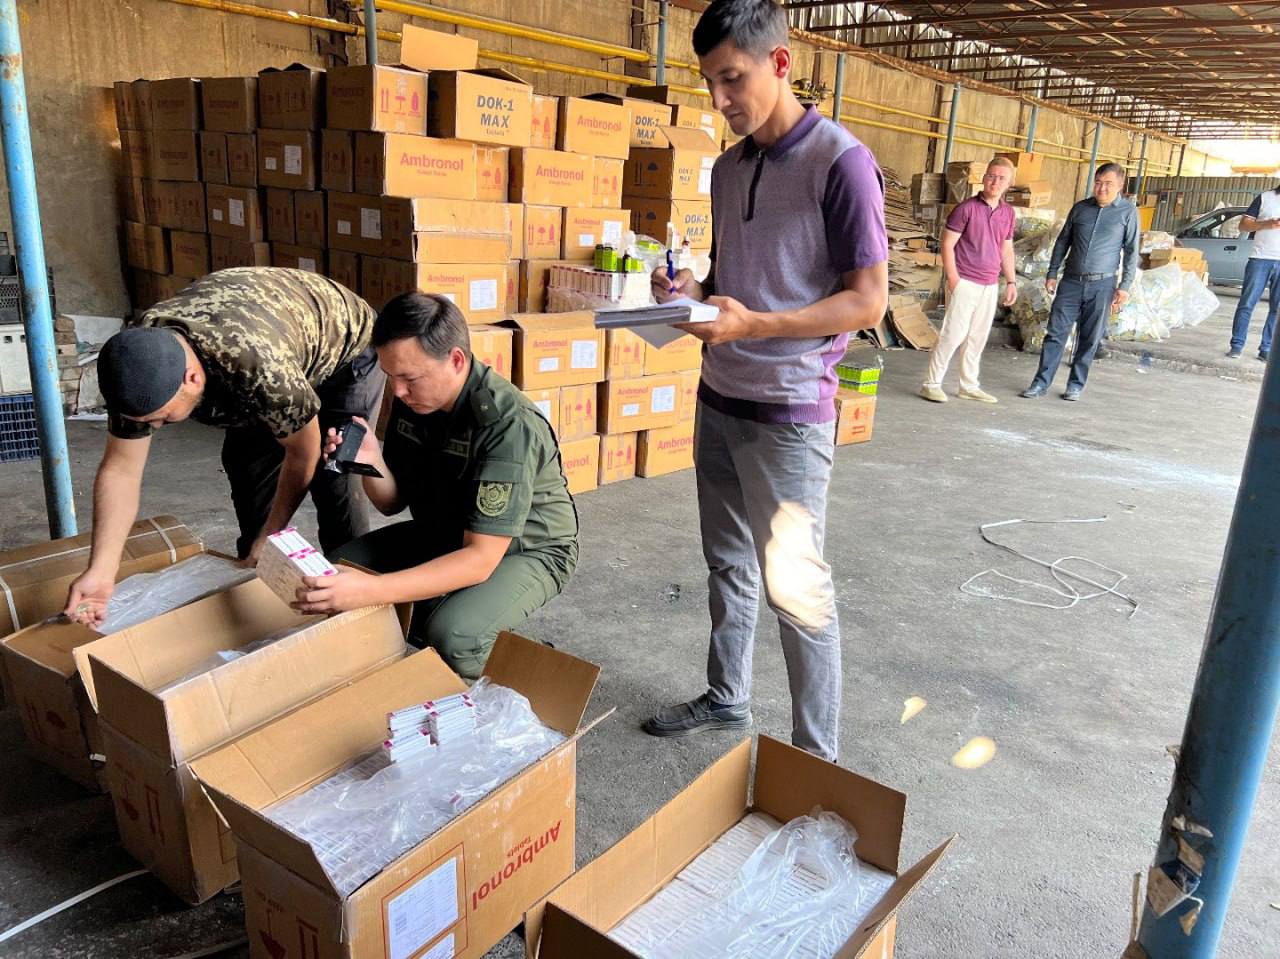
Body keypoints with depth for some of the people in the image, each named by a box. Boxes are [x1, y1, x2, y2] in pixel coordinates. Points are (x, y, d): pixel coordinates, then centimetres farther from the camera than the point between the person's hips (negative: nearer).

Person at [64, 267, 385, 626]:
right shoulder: (138, 363, -25)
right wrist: (101, 571, -24)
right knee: (246, 467, 3)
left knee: (331, 479, -18)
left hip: (343, 351, -6)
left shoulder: (260, 366, -44)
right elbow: (120, 469, -16)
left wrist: (269, 540, -17)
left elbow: (302, 454, -26)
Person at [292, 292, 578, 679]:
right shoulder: (412, 399, -10)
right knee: (333, 574, -6)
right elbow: (393, 503, 0)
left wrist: (372, 590, -44)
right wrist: (370, 461, -22)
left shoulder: (509, 425, -33)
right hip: (442, 533, 7)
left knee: (451, 634, -33)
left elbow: (480, 559, -35)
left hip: (525, 550, -7)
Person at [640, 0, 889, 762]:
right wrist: (694, 291, -3)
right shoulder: (728, 168, 10)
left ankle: (817, 756, 15)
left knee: (794, 586, 0)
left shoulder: (840, 162, -12)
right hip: (719, 400, 7)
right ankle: (727, 699, 35)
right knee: (728, 564, 17)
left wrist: (753, 325, -27)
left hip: (789, 414, -7)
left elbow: (868, 301, -15)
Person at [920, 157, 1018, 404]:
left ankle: (969, 385, 20)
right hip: (965, 282, -6)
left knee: (978, 337, 11)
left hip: (990, 286, 6)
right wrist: (953, 277, -13)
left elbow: (1007, 249, 18)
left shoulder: (1008, 212, 11)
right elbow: (947, 244, -7)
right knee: (954, 333, -9)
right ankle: (931, 383, -1)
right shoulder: (967, 208, -7)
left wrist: (1011, 282, 14)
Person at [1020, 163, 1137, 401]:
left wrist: (1125, 286, -5)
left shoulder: (1128, 212, -1)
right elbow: (1062, 241, 14)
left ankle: (1076, 384, 15)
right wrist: (1052, 274, 9)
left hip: (1102, 285, -2)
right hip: (1071, 281, 2)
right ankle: (1041, 382, 1)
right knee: (1056, 332, -2)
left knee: (1089, 339, 4)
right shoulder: (1080, 208, 7)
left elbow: (1131, 252, 1)